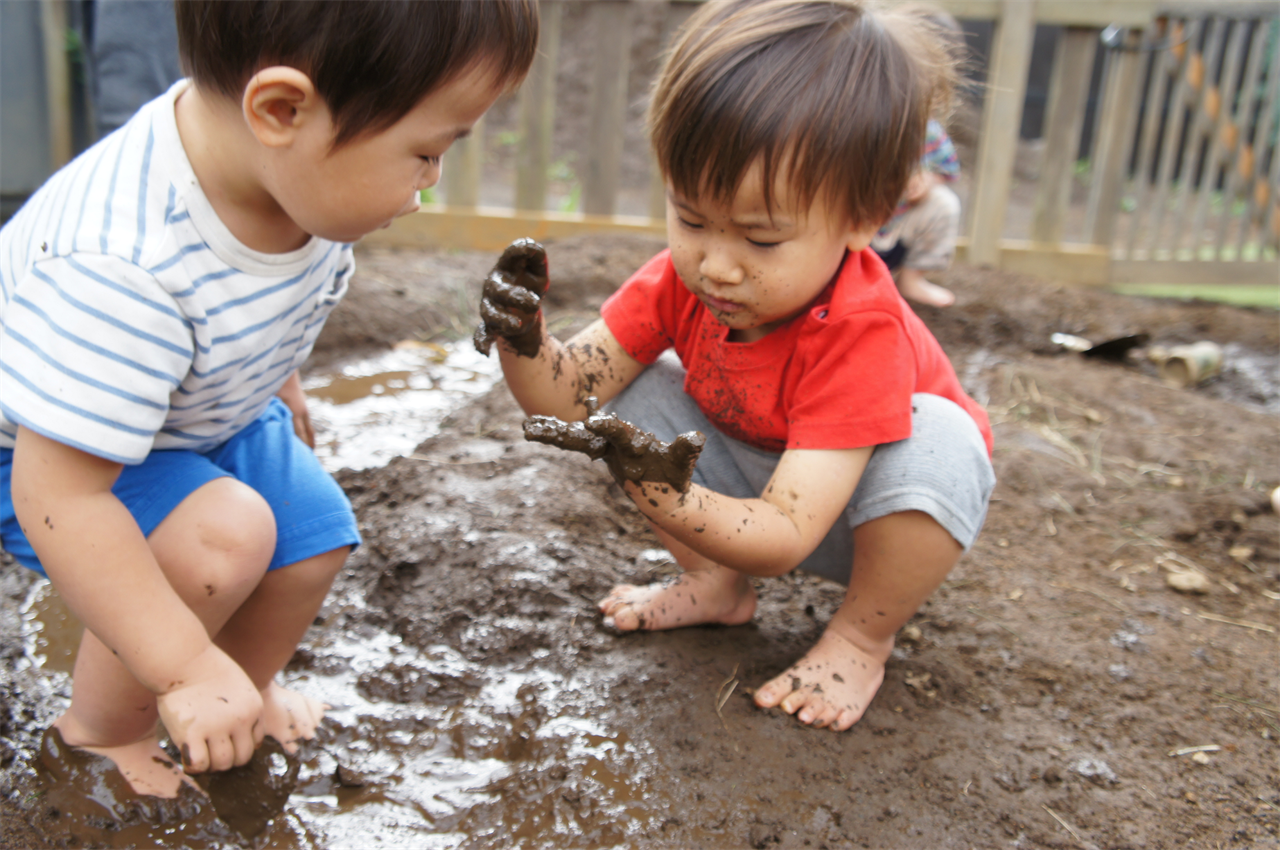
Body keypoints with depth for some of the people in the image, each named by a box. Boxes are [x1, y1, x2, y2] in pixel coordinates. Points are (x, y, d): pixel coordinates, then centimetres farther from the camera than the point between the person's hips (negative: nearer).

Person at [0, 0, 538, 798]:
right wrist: (186, 667, -33)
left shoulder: (304, 176, -20)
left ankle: (252, 684, 32)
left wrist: (279, 384, 21)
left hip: (212, 408, 7)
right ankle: (100, 728, 1)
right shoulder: (119, 272, -44)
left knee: (315, 534, 1)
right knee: (224, 538, -28)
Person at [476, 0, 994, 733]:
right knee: (640, 394, -12)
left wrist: (664, 496, -58)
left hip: (865, 510, -4)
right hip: (761, 482, 5)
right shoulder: (682, 274, -20)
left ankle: (862, 638, -10)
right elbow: (567, 394, -20)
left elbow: (783, 540, -41)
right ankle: (716, 586, 4)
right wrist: (522, 341, -42)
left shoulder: (862, 334, -37)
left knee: (935, 437, -37)